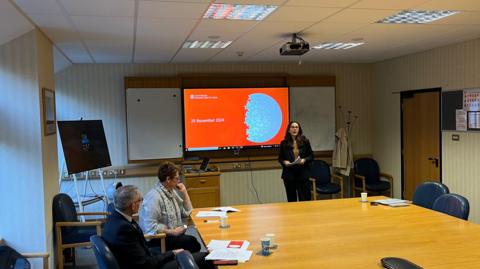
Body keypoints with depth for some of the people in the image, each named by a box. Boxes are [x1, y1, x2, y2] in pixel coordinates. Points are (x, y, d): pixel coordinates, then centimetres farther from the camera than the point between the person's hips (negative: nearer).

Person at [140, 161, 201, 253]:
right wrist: (172, 232, -19)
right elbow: (150, 227, -25)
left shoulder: (171, 191, 8)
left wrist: (184, 193, 3)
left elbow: (187, 213, 16)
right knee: (191, 242, -22)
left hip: (174, 234, 8)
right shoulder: (154, 197, -20)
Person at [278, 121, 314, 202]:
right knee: (291, 199, 7)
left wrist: (304, 160, -11)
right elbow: (280, 158, 10)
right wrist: (284, 162, -11)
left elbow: (311, 156, 8)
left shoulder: (305, 141, 3)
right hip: (289, 175, 0)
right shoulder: (284, 143, 2)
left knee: (305, 198, -3)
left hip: (302, 174, 0)